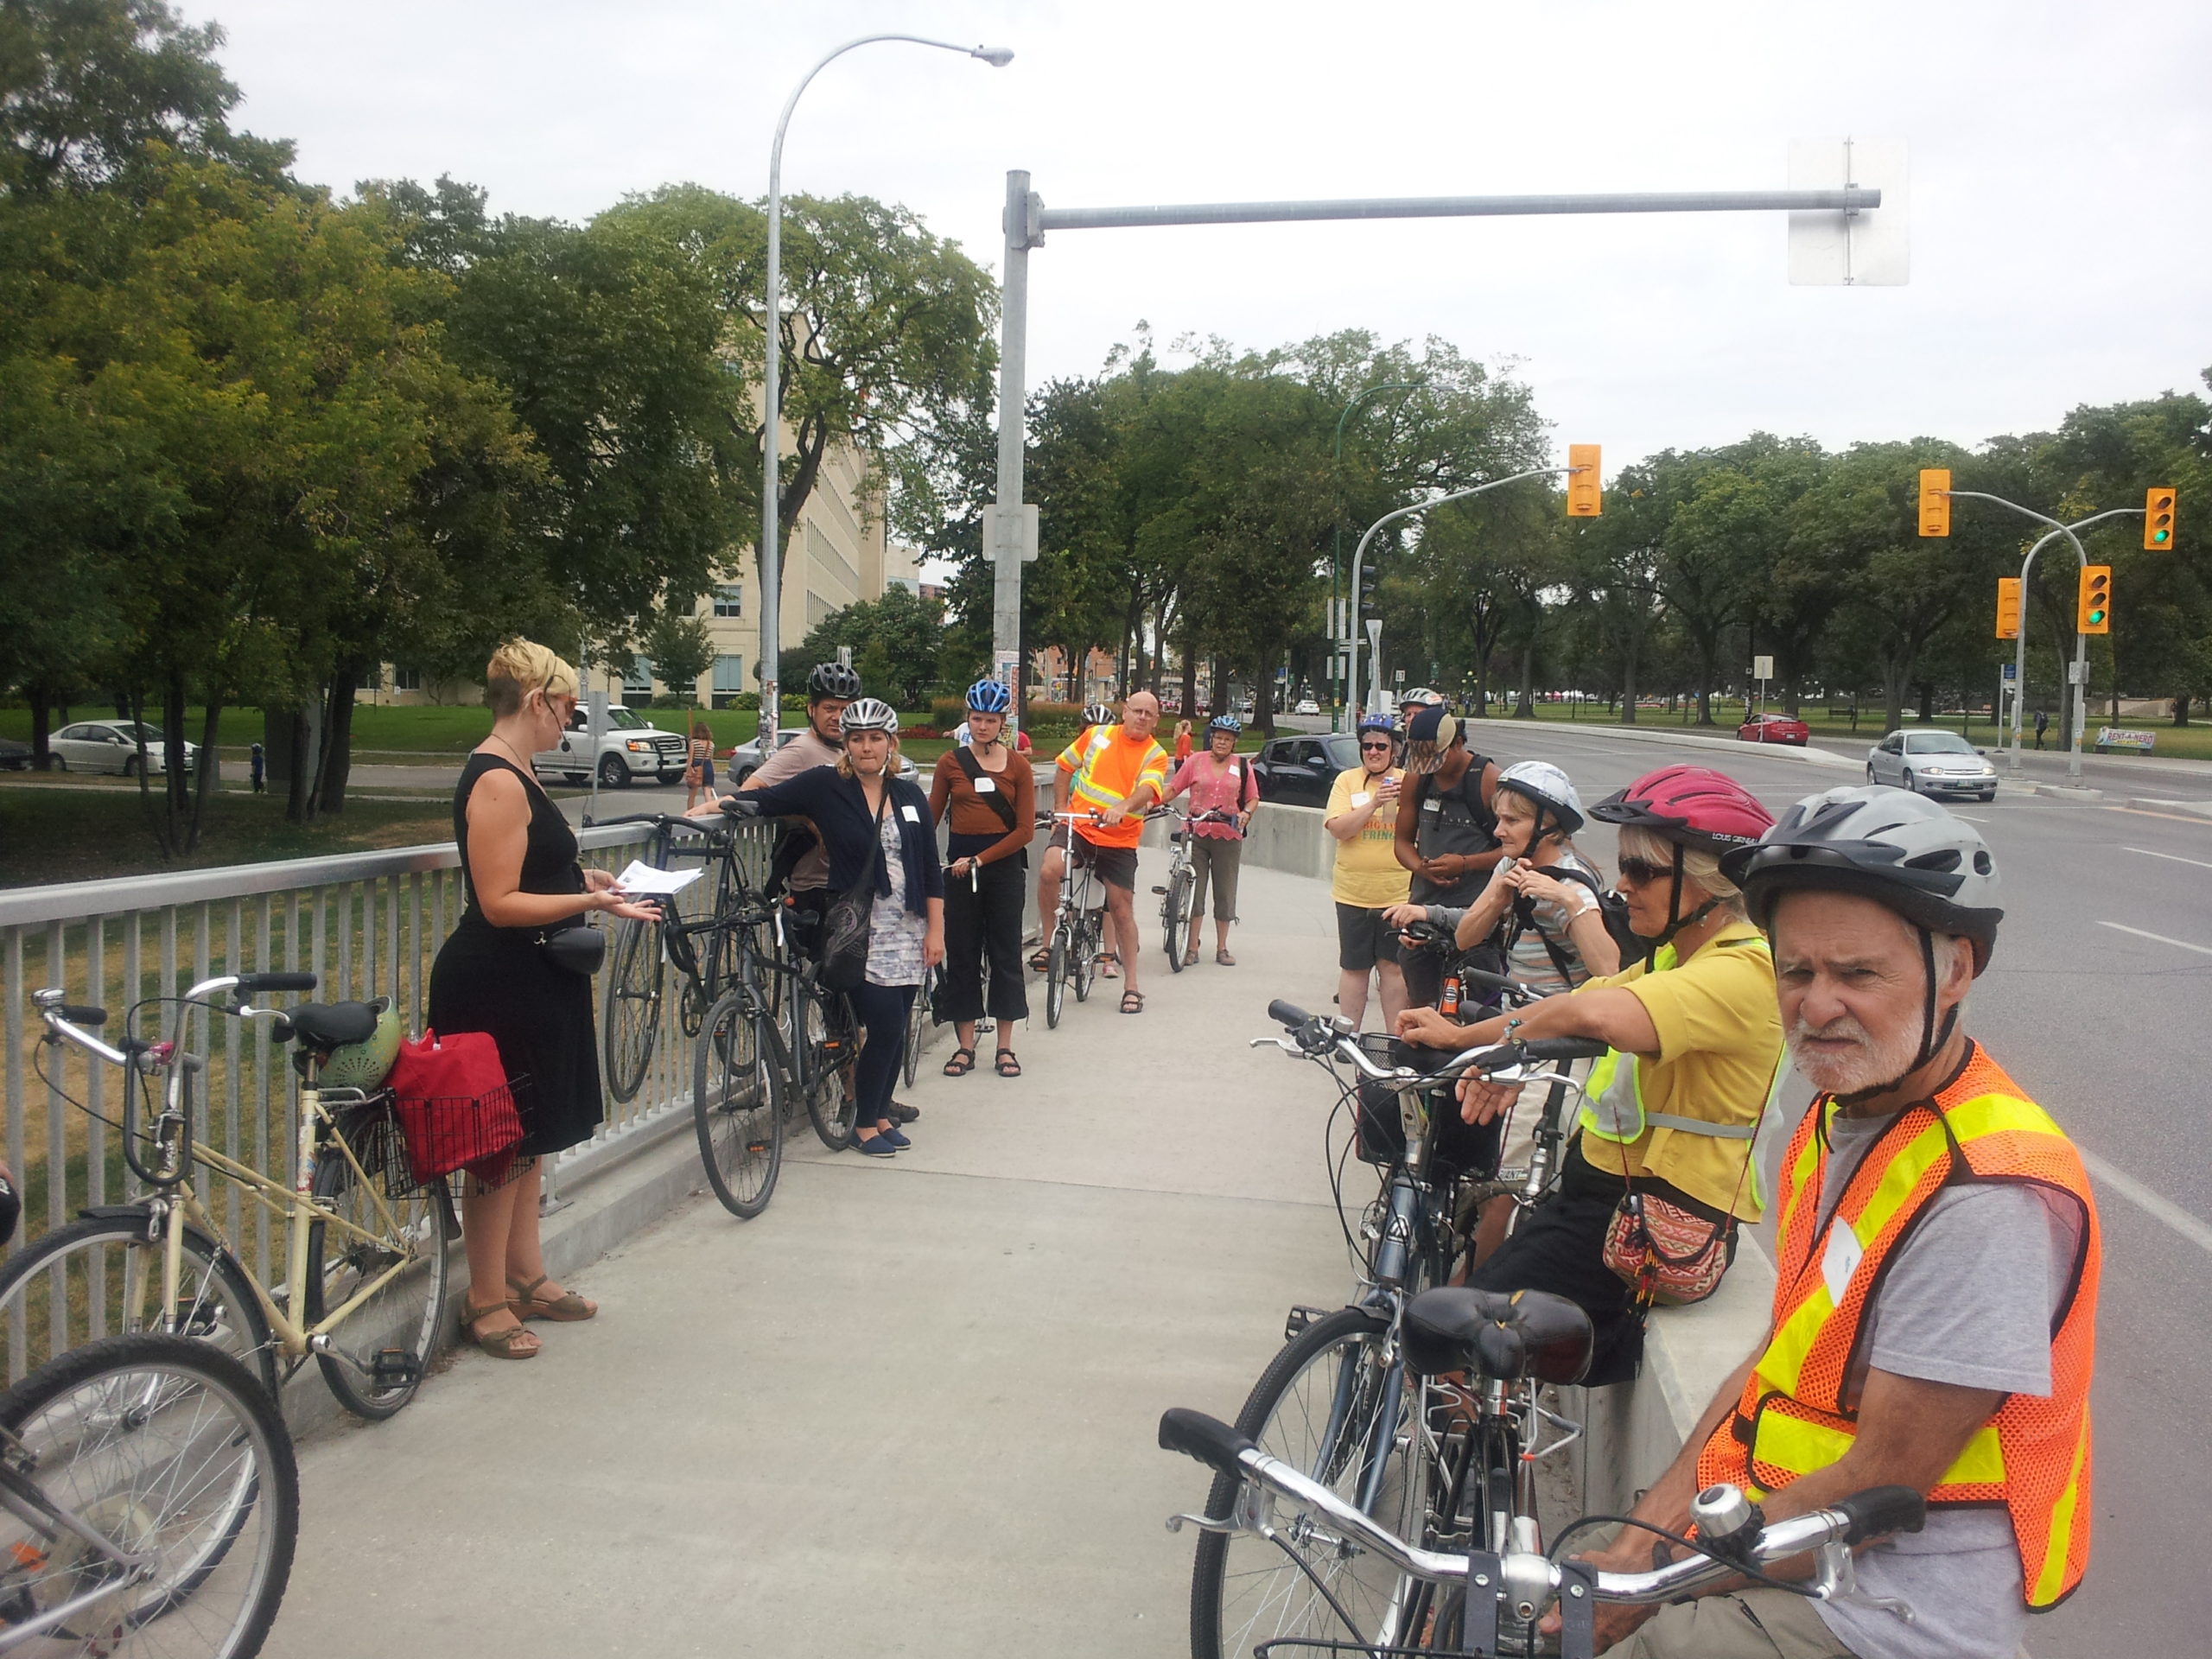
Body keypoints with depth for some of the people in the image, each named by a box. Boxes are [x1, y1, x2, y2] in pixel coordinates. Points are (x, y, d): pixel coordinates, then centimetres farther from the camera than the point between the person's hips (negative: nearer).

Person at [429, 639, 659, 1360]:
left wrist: (580, 878, 15)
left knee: (527, 1137, 18)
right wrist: (589, 903, -28)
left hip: (530, 982, 11)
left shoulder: (510, 772, 12)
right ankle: (485, 1300, 11)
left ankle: (526, 1277, 30)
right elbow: (499, 903, -23)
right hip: (496, 984, -11)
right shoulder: (498, 782, -19)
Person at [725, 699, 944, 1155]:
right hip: (859, 930, -4)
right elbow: (765, 799, -7)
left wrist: (935, 929, 4)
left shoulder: (910, 796, 7)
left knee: (896, 1029, 7)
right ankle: (865, 1122, 10)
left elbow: (931, 868, 8)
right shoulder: (826, 786, -3)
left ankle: (881, 1113, 26)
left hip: (908, 931, 4)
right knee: (885, 1026, -9)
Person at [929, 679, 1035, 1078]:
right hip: (959, 866, 1)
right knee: (961, 954, 4)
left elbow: (1025, 829, -4)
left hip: (1004, 866, -1)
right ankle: (965, 1047, 13)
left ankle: (1005, 1048, 13)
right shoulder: (950, 763, 4)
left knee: (1005, 953, 4)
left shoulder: (1018, 766, 0)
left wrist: (980, 859, -11)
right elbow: (931, 817, 5)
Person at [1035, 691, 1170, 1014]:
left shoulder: (1155, 755, -1)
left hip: (1120, 842, 0)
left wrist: (1122, 807, -40)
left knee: (1122, 909, 5)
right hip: (1078, 829, 0)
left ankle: (1131, 987, 17)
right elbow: (1065, 767, 17)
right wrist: (1060, 810, 9)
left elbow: (1147, 789, -20)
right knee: (1049, 869, -28)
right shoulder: (1097, 735, 5)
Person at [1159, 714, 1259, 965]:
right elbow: (1173, 789, 4)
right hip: (1197, 834, -1)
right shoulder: (1195, 761, 4)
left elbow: (1253, 798, 10)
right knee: (1193, 892, 1)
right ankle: (1192, 948, 9)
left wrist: (1246, 813, -10)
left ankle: (1222, 949, 19)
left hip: (1228, 837, 1)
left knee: (1225, 895, 7)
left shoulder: (1242, 766, 6)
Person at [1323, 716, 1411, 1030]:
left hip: (1397, 892, 0)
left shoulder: (1407, 782, 4)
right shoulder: (1347, 780, 3)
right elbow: (1338, 827, -9)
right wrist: (1374, 803, -19)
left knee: (1393, 966, 4)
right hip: (1353, 891, 0)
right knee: (1354, 967, 7)